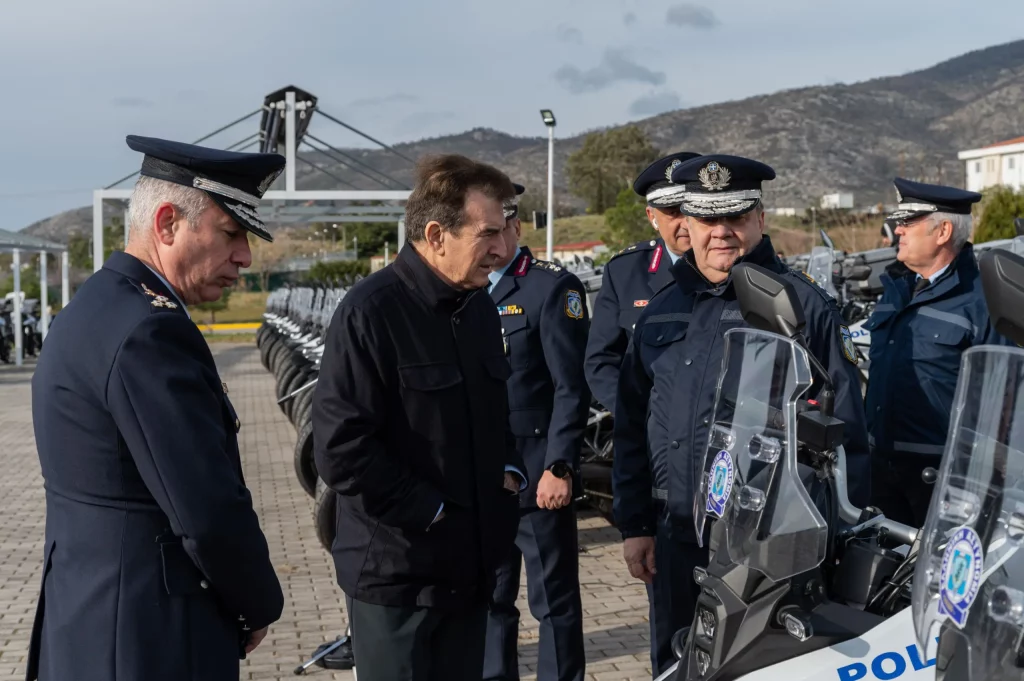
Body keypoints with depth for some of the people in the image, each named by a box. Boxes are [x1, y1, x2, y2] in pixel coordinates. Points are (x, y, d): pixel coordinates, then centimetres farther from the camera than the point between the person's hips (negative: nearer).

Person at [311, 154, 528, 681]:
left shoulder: (480, 306, 8)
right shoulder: (371, 312, -18)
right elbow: (341, 450, -22)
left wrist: (510, 471, 5)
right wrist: (431, 513, -17)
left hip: (472, 561, 7)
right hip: (398, 572, -7)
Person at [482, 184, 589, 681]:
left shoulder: (552, 287, -8)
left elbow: (571, 388, -11)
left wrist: (559, 467, -16)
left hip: (535, 474, -6)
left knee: (554, 599, 5)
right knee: (488, 598, 16)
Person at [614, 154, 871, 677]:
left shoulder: (804, 305, -3)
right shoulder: (662, 311, 12)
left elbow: (845, 428, -5)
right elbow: (632, 426, 15)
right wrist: (634, 525, 11)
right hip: (676, 540, 5)